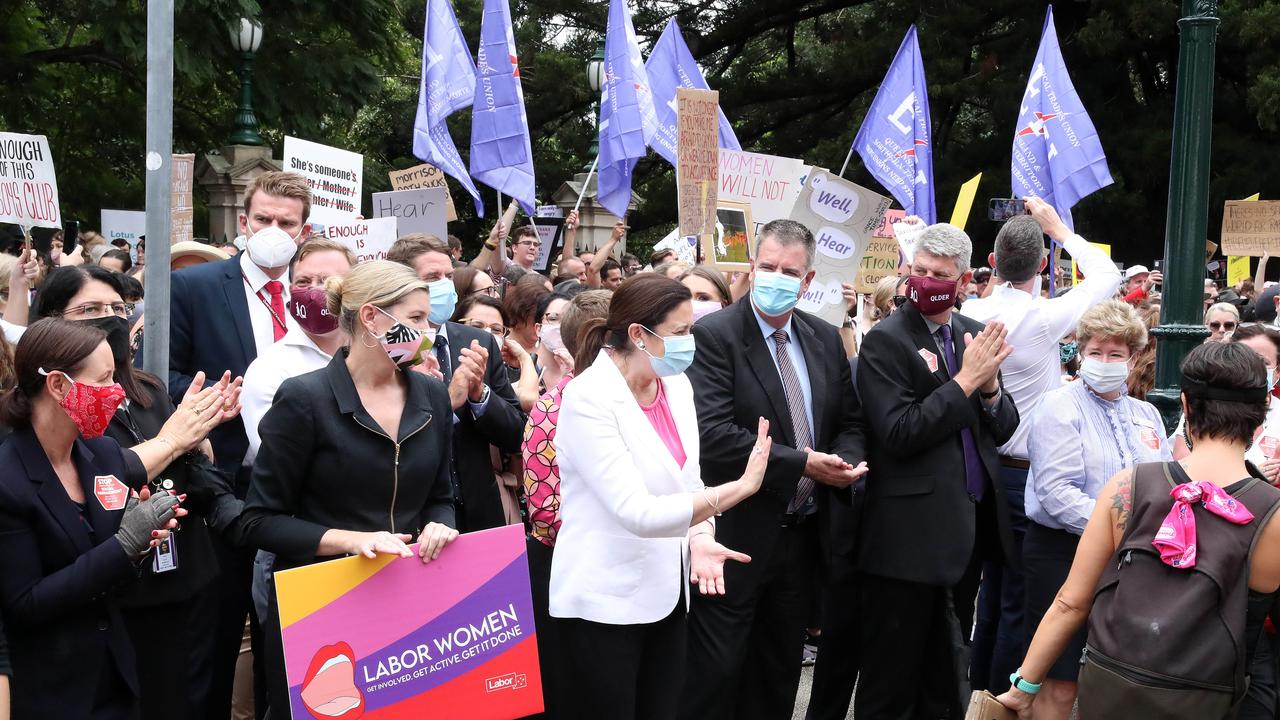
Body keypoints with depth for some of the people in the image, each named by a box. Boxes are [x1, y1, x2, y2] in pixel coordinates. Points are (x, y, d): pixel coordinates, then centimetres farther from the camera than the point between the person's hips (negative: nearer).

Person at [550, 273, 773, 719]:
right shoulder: (589, 399, -20)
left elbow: (687, 481, 6)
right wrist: (740, 487, -27)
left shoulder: (676, 384, 2)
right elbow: (638, 513, -25)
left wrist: (701, 539, -15)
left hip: (665, 591, 7)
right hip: (605, 599, -6)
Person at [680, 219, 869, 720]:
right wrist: (801, 464, -21)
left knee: (777, 679, 19)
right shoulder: (713, 335, -12)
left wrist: (845, 461, -10)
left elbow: (849, 422, 13)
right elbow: (713, 435, -22)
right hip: (737, 536, -6)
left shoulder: (825, 339, 8)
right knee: (714, 678, 3)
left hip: (802, 536, 6)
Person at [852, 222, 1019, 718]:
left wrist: (990, 385, -11)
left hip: (970, 526, 6)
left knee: (944, 676, 20)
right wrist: (966, 379, -20)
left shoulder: (974, 335, 8)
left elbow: (1002, 430, 9)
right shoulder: (884, 341, -10)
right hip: (911, 535, -6)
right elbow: (899, 434, -19)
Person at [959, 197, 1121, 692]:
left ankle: (980, 690, 32)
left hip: (986, 468, 7)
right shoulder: (1043, 320, -17)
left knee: (992, 589, 20)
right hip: (1028, 477, -6)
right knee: (1019, 601, 4)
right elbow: (1107, 276, -1)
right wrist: (1059, 229, 6)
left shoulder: (970, 314, -4)